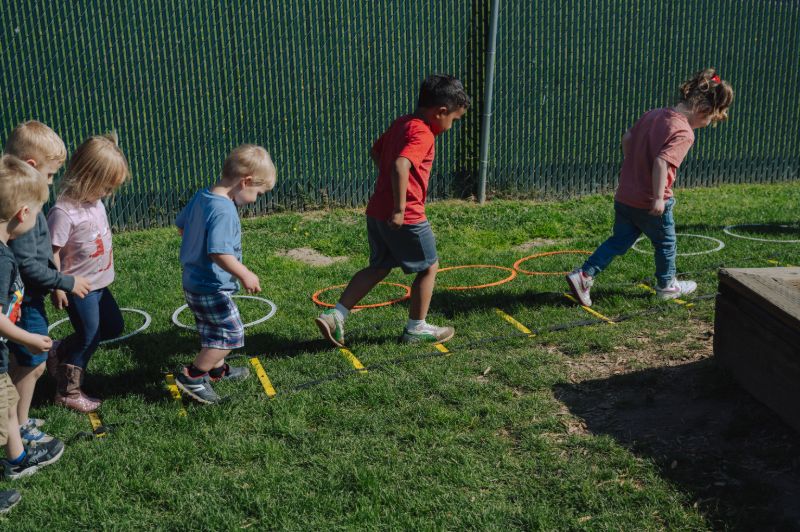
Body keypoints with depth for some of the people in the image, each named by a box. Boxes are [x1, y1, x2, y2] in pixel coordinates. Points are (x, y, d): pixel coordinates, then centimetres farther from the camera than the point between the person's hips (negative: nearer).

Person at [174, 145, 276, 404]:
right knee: (231, 333, 0)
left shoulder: (201, 196, 2)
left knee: (213, 331, 25)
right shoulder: (224, 211, -26)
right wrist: (244, 275, -27)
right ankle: (193, 376, 4)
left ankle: (216, 369, 43)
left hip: (193, 281, 10)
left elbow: (181, 225, 17)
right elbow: (218, 252, -34)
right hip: (212, 288, -10)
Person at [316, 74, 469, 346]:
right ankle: (416, 328, 21)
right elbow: (401, 166, -33)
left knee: (379, 267, 19)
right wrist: (400, 208, -30)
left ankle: (335, 316, 12)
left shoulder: (400, 123, 11)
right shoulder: (422, 135, -18)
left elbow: (376, 152, 24)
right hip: (405, 217, -9)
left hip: (377, 210, 9)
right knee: (429, 266, 11)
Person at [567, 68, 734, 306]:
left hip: (625, 195, 7)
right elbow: (662, 162, -32)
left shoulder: (654, 114, 5)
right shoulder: (684, 134, -19)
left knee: (619, 241, 16)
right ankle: (667, 286, 36)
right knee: (666, 243, 18)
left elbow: (627, 138, 14)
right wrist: (659, 198, -28)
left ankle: (583, 276, 5)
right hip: (650, 203, -7)